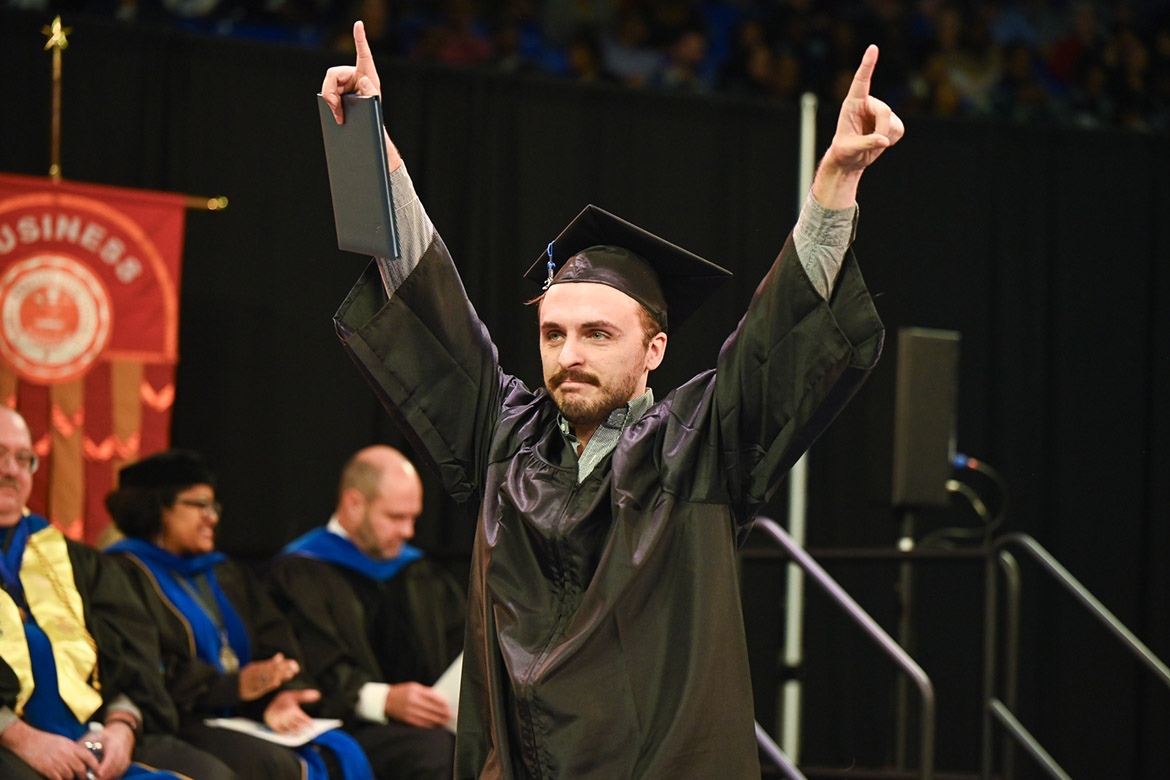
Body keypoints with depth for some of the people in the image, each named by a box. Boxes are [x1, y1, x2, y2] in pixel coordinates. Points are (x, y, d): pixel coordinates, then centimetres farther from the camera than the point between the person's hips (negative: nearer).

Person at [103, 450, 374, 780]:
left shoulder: (228, 576, 26)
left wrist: (278, 697, -8)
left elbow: (276, 649, 14)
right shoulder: (125, 574, 1)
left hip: (240, 717, 7)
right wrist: (231, 685, -17)